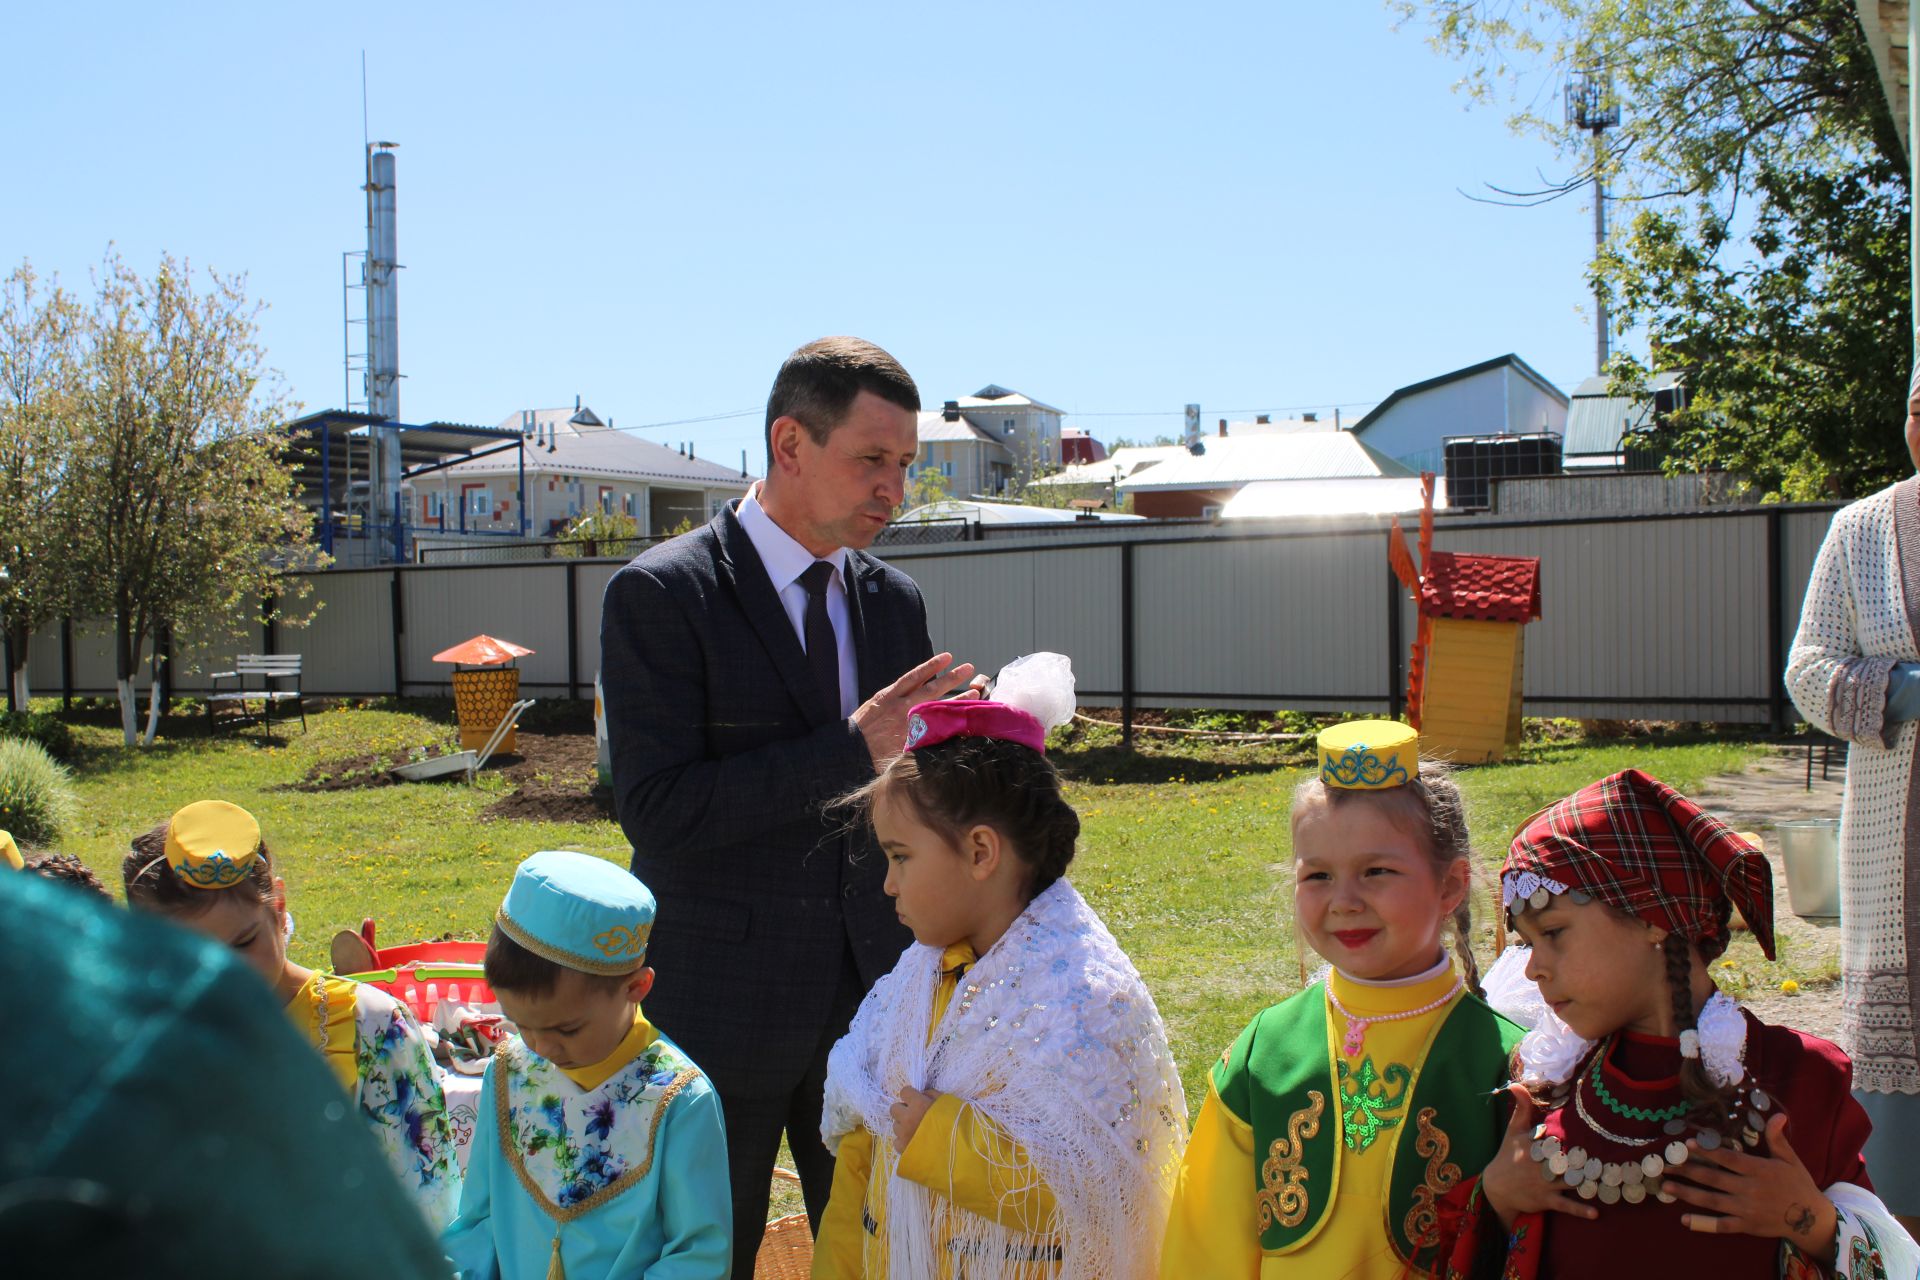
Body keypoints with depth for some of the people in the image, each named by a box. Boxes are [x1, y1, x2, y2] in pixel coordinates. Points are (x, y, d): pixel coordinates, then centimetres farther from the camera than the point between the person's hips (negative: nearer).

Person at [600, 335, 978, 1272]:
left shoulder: (895, 602, 7)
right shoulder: (660, 595, -11)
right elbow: (656, 809, -20)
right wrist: (851, 746, -22)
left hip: (872, 997, 5)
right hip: (721, 1009, -5)